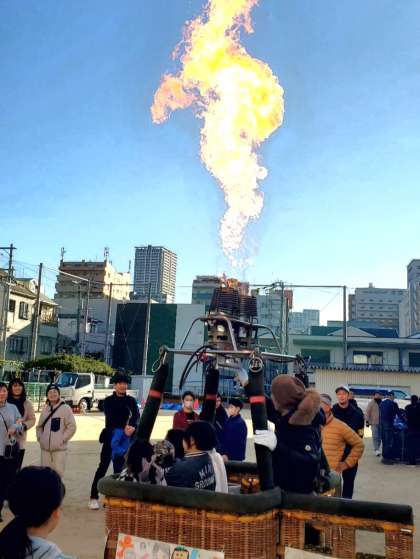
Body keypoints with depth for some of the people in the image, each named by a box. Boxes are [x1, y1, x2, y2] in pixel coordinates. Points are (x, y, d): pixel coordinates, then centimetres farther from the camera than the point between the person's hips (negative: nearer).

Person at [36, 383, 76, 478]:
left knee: (58, 471, -3)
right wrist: (39, 437, 6)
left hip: (59, 448, -5)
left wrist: (62, 439, -11)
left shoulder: (65, 408, -6)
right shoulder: (45, 409, 10)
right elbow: (39, 426, 20)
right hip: (45, 447, 5)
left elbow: (72, 427, -9)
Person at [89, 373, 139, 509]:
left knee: (119, 467, 7)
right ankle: (94, 498, 4)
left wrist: (132, 426, -30)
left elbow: (136, 416, -8)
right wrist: (123, 428, -28)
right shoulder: (108, 401, 0)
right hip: (111, 437, -2)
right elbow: (110, 418, -13)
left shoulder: (131, 401, 6)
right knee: (103, 466, -2)